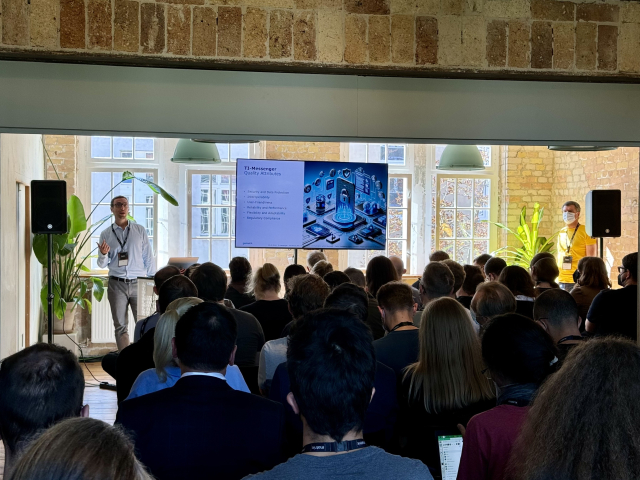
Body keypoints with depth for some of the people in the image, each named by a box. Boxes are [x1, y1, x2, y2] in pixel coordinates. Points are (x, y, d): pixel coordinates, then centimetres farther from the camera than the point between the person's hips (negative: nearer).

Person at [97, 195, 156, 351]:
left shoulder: (140, 230, 7)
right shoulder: (105, 234, 8)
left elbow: (148, 257, 8)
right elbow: (102, 264, 9)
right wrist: (103, 254, -14)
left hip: (138, 283, -1)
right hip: (117, 284, 1)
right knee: (121, 326, 4)